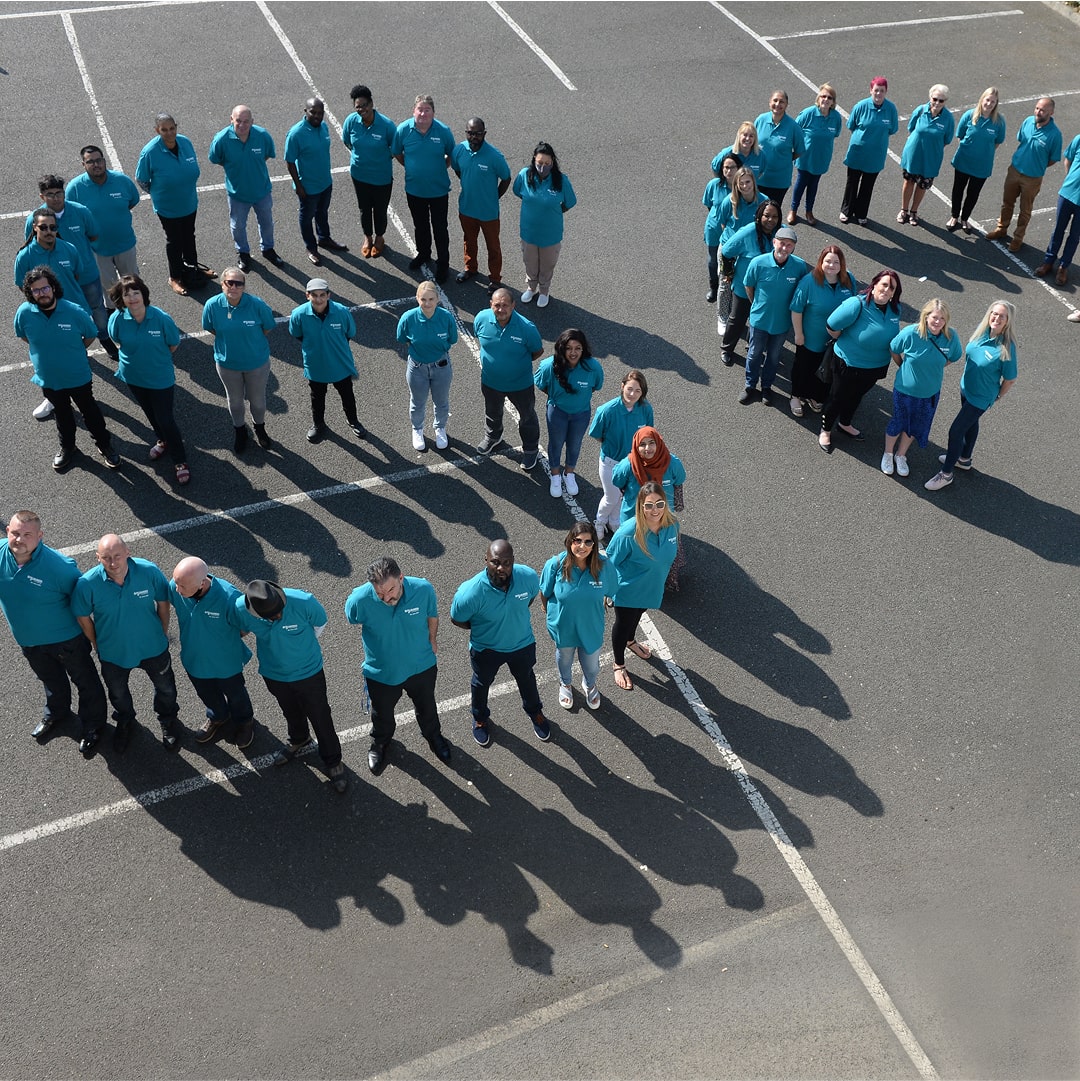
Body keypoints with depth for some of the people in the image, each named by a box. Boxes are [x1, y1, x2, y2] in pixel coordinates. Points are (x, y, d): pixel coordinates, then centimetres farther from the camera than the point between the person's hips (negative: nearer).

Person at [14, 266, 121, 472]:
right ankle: (67, 447, 48)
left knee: (89, 410, 18)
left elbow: (90, 335, -7)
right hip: (48, 377, 2)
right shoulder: (24, 313, -19)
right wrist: (46, 351, 3)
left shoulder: (75, 312, -25)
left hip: (78, 376, -2)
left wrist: (72, 352, 1)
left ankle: (104, 445, 39)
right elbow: (22, 335, 3)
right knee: (62, 413, 25)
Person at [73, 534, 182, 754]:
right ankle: (125, 722, 60)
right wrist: (96, 643, 1)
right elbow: (82, 616, -10)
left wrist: (163, 632, 1)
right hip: (113, 652, 0)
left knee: (165, 688, 24)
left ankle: (168, 721, 56)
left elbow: (163, 602, -10)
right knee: (118, 693, 28)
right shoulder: (87, 584, -29)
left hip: (152, 647, 0)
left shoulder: (149, 571, -29)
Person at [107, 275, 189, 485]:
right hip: (133, 376, 4)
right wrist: (137, 356, 5)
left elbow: (173, 345, -9)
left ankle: (180, 462, 19)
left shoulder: (162, 318, -26)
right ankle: (163, 440, 54)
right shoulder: (118, 319, -19)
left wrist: (156, 358, 1)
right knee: (150, 413, 26)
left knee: (165, 418, 2)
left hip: (160, 378, -3)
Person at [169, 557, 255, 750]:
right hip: (193, 659, 3)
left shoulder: (229, 597, -41)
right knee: (206, 693, 32)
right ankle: (218, 717, 63)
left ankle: (244, 722, 59)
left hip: (226, 661, -3)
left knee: (235, 693, 27)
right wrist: (195, 634, 4)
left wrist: (226, 639, -5)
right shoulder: (175, 587, -29)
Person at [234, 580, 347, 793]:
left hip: (308, 672, -2)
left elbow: (320, 624, -12)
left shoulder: (304, 602, -36)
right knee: (291, 713, 29)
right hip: (274, 674, 3)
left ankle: (333, 761, 39)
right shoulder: (241, 608, -30)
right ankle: (299, 741, 60)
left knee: (320, 718, 15)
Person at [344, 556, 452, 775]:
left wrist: (432, 640, 9)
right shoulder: (360, 600, -35)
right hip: (381, 672, -1)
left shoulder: (423, 589, -31)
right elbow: (353, 620, -8)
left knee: (426, 707, 29)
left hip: (421, 665, 1)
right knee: (382, 713, 27)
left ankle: (433, 736, 62)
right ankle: (381, 742, 61)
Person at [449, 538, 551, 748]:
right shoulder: (471, 592, -39)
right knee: (482, 684, 28)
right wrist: (483, 628, -7)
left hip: (523, 644, 2)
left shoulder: (528, 577, -30)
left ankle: (534, 711, 63)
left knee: (526, 679, 31)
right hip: (486, 649, -2)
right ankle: (480, 718, 60)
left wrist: (514, 619, 1)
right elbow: (457, 620, -17)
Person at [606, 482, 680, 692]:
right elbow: (610, 562, -21)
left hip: (652, 587, 5)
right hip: (628, 590, -5)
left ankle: (631, 641, 65)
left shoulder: (672, 524, -22)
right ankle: (618, 664, 47)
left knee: (637, 615, 34)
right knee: (623, 623, 20)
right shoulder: (628, 533, -38)